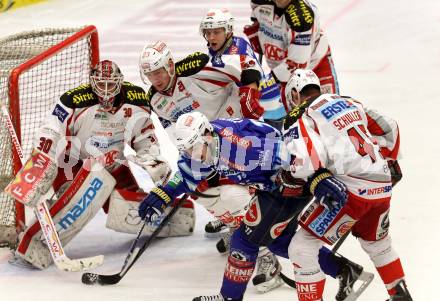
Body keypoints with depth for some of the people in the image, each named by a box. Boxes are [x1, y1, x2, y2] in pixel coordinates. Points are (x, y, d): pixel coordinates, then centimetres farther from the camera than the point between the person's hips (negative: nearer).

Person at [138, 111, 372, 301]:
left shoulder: (236, 142, -35)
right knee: (279, 241, 21)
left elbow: (285, 155, -37)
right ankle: (344, 270, 30)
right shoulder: (201, 144, -6)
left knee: (246, 239, -5)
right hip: (271, 185, 10)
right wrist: (161, 195, -3)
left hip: (293, 181, -10)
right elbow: (187, 176, 10)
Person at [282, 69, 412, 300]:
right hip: (383, 187, 7)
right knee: (377, 241, 33)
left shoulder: (300, 116, 3)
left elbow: (305, 153, -18)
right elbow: (389, 129, 28)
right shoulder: (351, 103, 21)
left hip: (350, 190, -7)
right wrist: (387, 162, 39)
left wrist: (317, 180, -25)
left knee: (302, 247, 1)